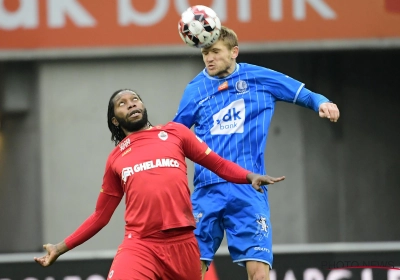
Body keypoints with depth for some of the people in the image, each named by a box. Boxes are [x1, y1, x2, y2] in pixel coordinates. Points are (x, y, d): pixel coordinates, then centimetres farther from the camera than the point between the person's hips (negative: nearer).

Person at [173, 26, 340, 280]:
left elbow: (304, 95, 12)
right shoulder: (195, 90, 10)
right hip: (208, 191, 2)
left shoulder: (260, 78, 6)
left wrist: (322, 103, -8)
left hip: (249, 190, -2)